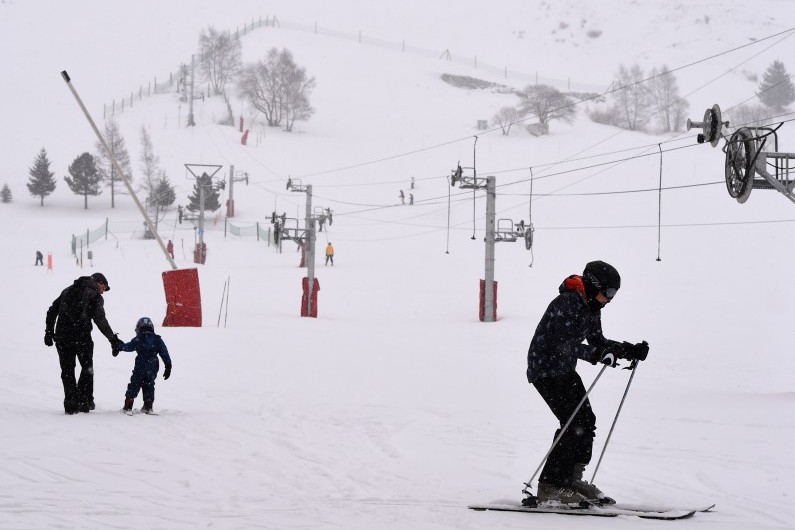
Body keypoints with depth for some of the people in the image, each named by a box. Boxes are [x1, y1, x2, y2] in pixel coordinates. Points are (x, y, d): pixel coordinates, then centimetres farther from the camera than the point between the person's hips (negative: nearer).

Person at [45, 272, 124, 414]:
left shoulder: (68, 291, 18)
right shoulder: (95, 296, 0)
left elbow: (52, 311, 17)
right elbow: (100, 320, -10)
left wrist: (49, 332, 19)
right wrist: (112, 338, -7)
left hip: (62, 336, 4)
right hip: (81, 337, -4)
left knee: (67, 370, 9)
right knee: (87, 368, 13)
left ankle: (71, 404, 3)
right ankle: (85, 401, 7)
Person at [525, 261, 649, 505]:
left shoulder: (591, 306, 6)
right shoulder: (567, 304, -23)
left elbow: (598, 341, 15)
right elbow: (562, 345, -31)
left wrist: (630, 350, 2)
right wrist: (595, 355, -43)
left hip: (565, 370, 10)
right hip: (545, 369, -10)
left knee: (587, 421, 5)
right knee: (574, 424, -16)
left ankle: (572, 479, 14)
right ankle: (550, 487, -13)